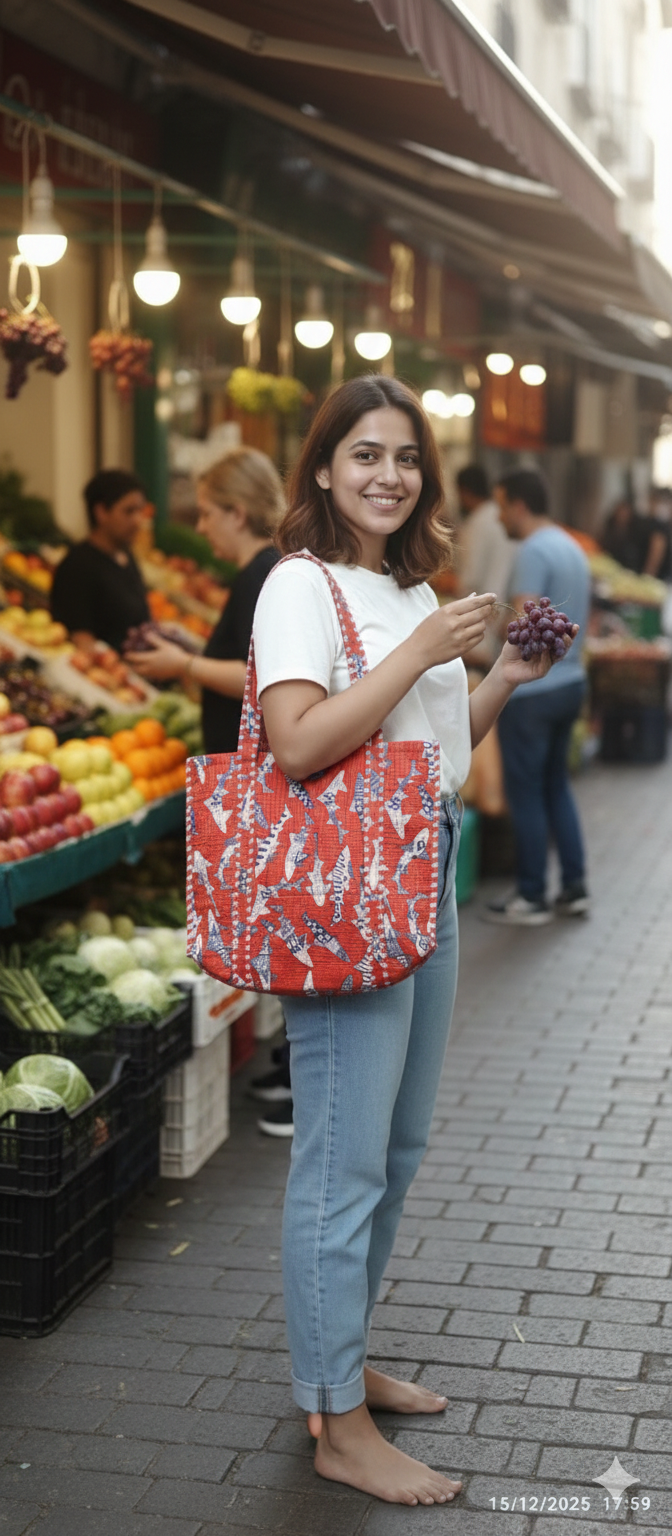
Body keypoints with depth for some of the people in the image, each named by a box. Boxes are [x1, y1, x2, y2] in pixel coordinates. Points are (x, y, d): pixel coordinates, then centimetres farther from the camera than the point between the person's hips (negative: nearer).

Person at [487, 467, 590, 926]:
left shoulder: (534, 551, -16)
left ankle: (532, 898, 9)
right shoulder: (573, 549, 12)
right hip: (571, 681, 9)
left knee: (527, 792, 1)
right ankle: (575, 888, 19)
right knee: (557, 785, 17)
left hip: (533, 689, -9)